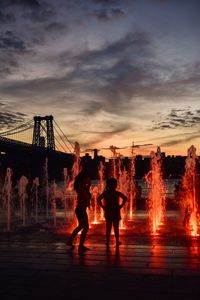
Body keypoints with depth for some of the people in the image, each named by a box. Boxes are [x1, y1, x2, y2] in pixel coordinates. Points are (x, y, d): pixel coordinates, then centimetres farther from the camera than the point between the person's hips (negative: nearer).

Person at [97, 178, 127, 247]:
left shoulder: (105, 193, -1)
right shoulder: (117, 193, -9)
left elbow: (98, 199, -8)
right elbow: (125, 198, -20)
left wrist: (103, 207, -3)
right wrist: (120, 206, -11)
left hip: (108, 213, 2)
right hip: (116, 213, -2)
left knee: (108, 228, 9)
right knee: (116, 227, 9)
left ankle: (107, 242, 10)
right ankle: (117, 241, 17)